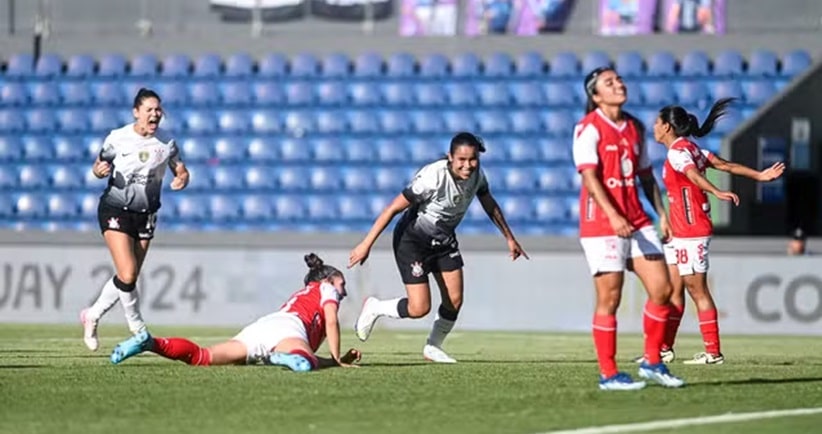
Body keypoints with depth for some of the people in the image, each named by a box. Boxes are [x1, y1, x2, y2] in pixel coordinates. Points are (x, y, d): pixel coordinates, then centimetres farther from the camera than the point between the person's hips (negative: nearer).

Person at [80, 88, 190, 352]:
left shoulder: (166, 143, -2)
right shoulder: (117, 138, -9)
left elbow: (181, 171, 7)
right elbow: (100, 166, 4)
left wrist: (182, 179, -17)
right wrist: (99, 170, -20)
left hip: (145, 216, 4)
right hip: (115, 211, -4)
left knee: (129, 278, 5)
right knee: (127, 275, -17)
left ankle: (92, 315, 27)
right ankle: (138, 327, 3)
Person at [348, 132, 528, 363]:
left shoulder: (476, 175, -11)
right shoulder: (433, 177, -32)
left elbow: (490, 205, 11)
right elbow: (393, 208, -27)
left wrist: (509, 238, 18)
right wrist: (366, 244, -26)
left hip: (444, 240, 7)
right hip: (412, 240, -7)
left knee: (454, 301, 3)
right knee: (419, 308, -12)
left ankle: (433, 347, 28)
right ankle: (374, 308, 16)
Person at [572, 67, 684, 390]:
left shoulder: (635, 127, 15)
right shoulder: (589, 128, -8)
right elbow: (589, 176, -17)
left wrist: (661, 214, 14)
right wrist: (612, 215, -27)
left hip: (636, 221, 7)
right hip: (601, 224, -7)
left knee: (662, 289, 1)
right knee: (609, 298, -4)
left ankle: (652, 363, 16)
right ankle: (608, 375, 4)